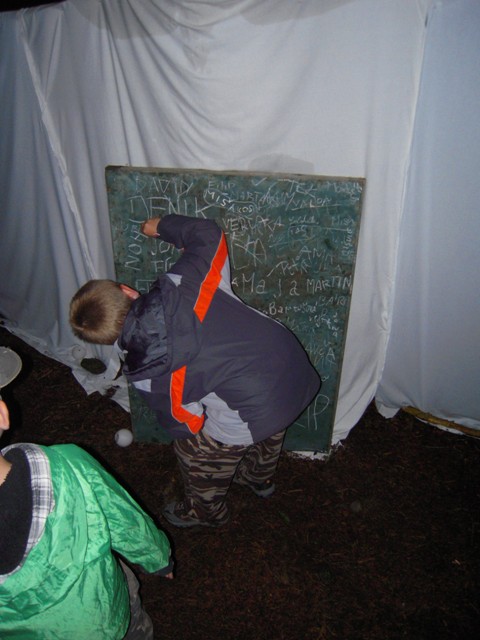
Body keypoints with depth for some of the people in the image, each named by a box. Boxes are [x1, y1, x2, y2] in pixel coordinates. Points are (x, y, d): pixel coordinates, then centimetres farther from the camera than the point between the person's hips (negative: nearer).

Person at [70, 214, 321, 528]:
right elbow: (208, 232, 1)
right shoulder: (180, 284, -15)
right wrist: (164, 226, 16)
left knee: (198, 455, 25)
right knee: (268, 434, 37)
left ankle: (205, 512, 56)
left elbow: (184, 424, -4)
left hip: (253, 417, -5)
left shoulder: (146, 374, -18)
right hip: (295, 363, 6)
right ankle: (260, 478, 69)